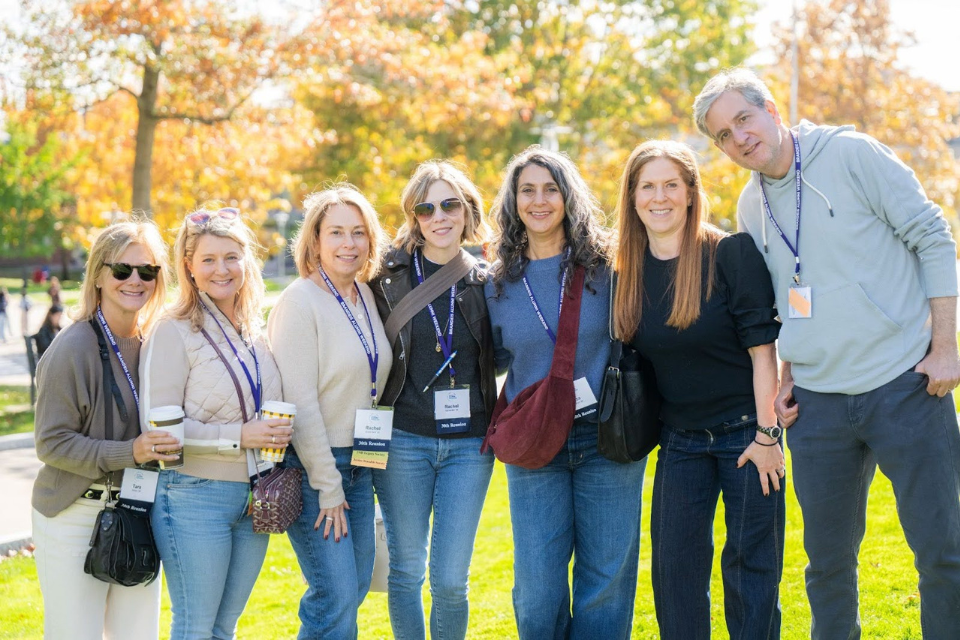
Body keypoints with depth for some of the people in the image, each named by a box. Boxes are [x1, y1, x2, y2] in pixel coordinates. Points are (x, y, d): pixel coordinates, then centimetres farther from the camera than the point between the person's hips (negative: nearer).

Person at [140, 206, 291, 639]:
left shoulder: (255, 331, 10)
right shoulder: (174, 332, -9)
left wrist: (277, 435, 2)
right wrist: (238, 436, -20)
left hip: (254, 498, 6)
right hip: (195, 496, -6)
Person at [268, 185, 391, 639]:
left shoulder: (365, 295, 7)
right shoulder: (300, 301, -14)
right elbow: (300, 401, -17)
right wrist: (327, 486, -16)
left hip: (358, 461, 7)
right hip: (311, 465, -7)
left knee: (356, 587, 12)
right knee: (336, 596, -8)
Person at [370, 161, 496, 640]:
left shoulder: (484, 284, 5)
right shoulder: (389, 277, -1)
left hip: (468, 443, 1)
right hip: (403, 439, -1)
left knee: (450, 579, 1)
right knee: (406, 572, 8)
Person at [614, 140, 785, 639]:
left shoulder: (730, 253, -11)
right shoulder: (628, 272, 3)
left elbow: (762, 347, -12)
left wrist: (766, 434, -14)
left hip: (745, 432, -4)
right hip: (680, 441, 4)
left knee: (750, 565, 2)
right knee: (674, 569, 5)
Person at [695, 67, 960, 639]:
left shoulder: (851, 153, -7)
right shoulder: (751, 206, 10)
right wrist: (787, 374, 8)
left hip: (905, 386, -5)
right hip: (819, 404, 5)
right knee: (828, 559, 10)